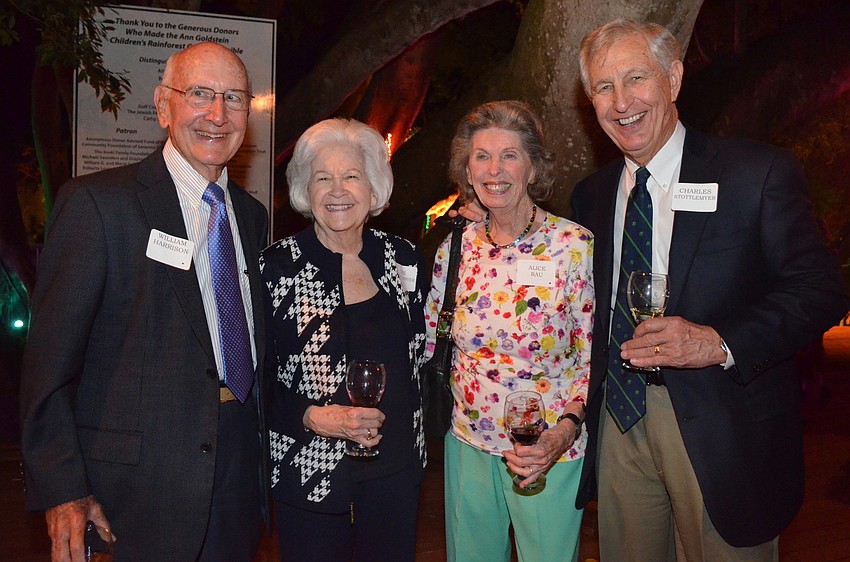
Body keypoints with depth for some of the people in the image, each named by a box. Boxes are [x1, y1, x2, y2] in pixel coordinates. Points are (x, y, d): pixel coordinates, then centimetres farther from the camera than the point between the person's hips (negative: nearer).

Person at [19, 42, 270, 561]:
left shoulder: (252, 214, 10)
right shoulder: (98, 202, -9)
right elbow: (51, 358, -11)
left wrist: (265, 450, 13)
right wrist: (62, 491, -14)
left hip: (241, 471, 6)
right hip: (141, 484, -5)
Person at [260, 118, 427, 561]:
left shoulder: (402, 258, 0)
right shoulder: (276, 267, -10)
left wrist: (413, 428, 5)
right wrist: (312, 417, -21)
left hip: (396, 467, 3)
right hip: (309, 470, -3)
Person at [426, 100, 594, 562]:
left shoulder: (576, 246, -12)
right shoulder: (456, 246, -2)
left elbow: (596, 356, -9)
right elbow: (431, 342, 8)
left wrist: (565, 429, -21)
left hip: (548, 453, -3)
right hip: (468, 446, 4)